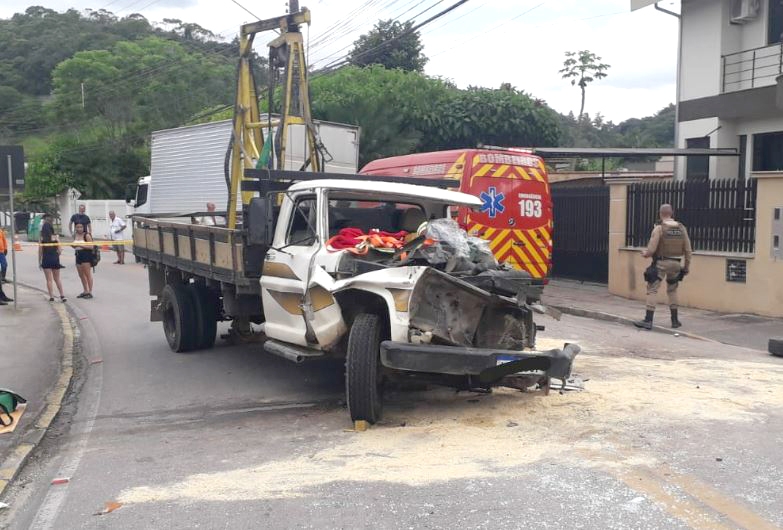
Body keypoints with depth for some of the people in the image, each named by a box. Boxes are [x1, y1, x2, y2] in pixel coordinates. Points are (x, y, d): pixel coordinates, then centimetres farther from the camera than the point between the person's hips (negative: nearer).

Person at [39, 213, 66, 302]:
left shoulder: (41, 238, -5)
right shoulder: (56, 237, -3)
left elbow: (40, 251, -5)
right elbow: (59, 250, -3)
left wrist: (39, 261, 3)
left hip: (46, 259, -1)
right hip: (55, 259, 1)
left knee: (49, 280, 6)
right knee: (57, 279, 13)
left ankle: (51, 297, 4)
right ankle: (62, 295, 6)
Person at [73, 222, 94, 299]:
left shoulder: (86, 235, -10)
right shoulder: (75, 236, 11)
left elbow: (91, 247, -16)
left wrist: (80, 245, -20)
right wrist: (74, 246, 1)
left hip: (86, 256, -8)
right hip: (78, 255, 8)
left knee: (88, 274, -4)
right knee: (81, 275, 13)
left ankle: (90, 292, 2)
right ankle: (85, 291, 25)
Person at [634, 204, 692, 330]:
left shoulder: (659, 228, -11)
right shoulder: (681, 228, 4)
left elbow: (651, 249, -14)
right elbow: (688, 250, 6)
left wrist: (645, 253, 8)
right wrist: (687, 265, 16)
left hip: (661, 263, -5)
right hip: (675, 264, 5)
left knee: (652, 290, -2)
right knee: (672, 290, 20)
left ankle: (648, 321, -8)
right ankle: (675, 320, 24)